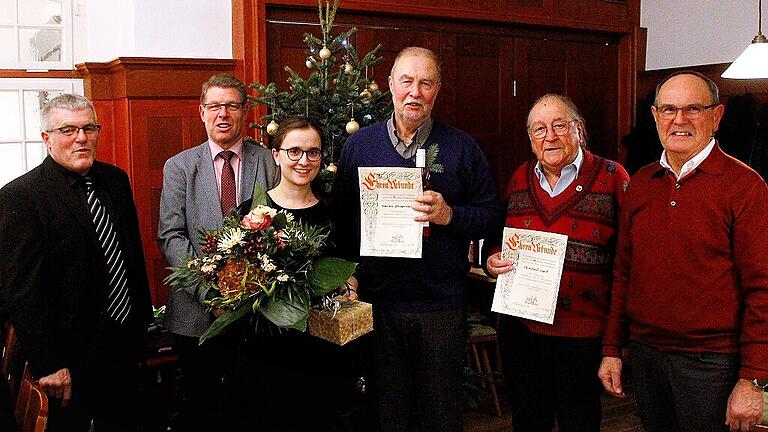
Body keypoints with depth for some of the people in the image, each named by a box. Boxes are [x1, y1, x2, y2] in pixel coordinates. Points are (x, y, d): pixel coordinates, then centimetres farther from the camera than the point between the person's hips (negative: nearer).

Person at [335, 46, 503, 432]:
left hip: (442, 303, 0)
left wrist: (450, 215, -14)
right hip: (377, 301, 1)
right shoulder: (359, 145, 6)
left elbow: (490, 213, 3)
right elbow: (341, 218, 7)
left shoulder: (461, 147, 3)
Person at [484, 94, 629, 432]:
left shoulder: (611, 177, -4)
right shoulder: (520, 178, 9)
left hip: (584, 331, -4)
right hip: (520, 325, 4)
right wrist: (493, 260, -1)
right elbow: (499, 237, 20)